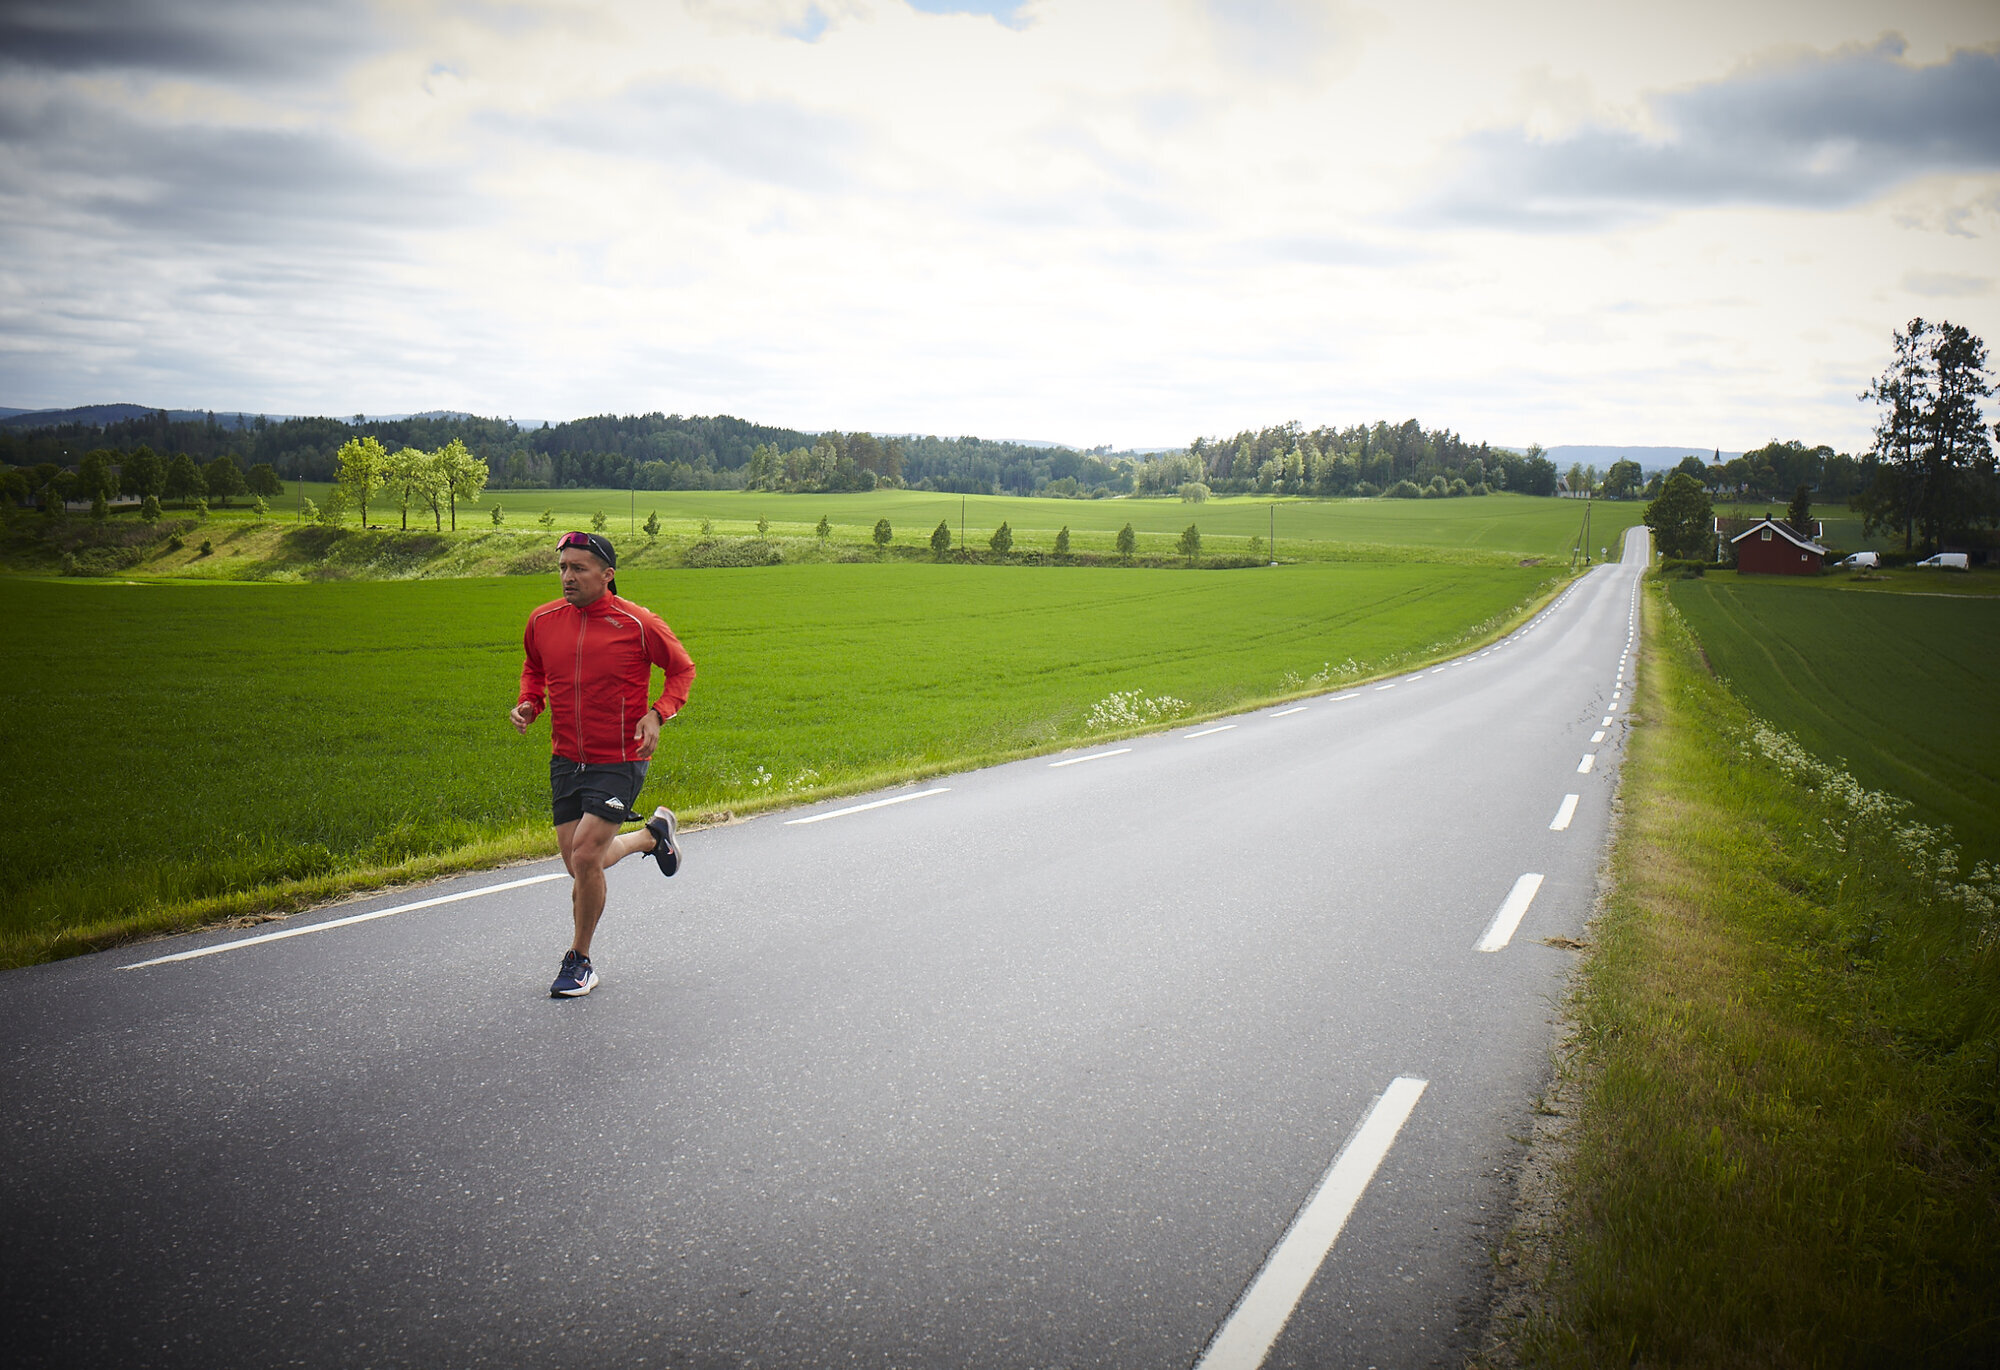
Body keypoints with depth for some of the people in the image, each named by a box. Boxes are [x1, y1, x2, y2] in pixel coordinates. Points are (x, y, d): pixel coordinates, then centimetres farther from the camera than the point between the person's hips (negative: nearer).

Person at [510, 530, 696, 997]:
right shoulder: (543, 620, 1)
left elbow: (682, 668, 2)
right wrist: (529, 703, 1)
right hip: (566, 760, 5)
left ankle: (579, 961, 9)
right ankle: (653, 834, 37)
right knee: (580, 865, 7)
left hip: (619, 760, -5)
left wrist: (657, 714, -13)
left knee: (585, 859, -13)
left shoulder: (637, 623, -12)